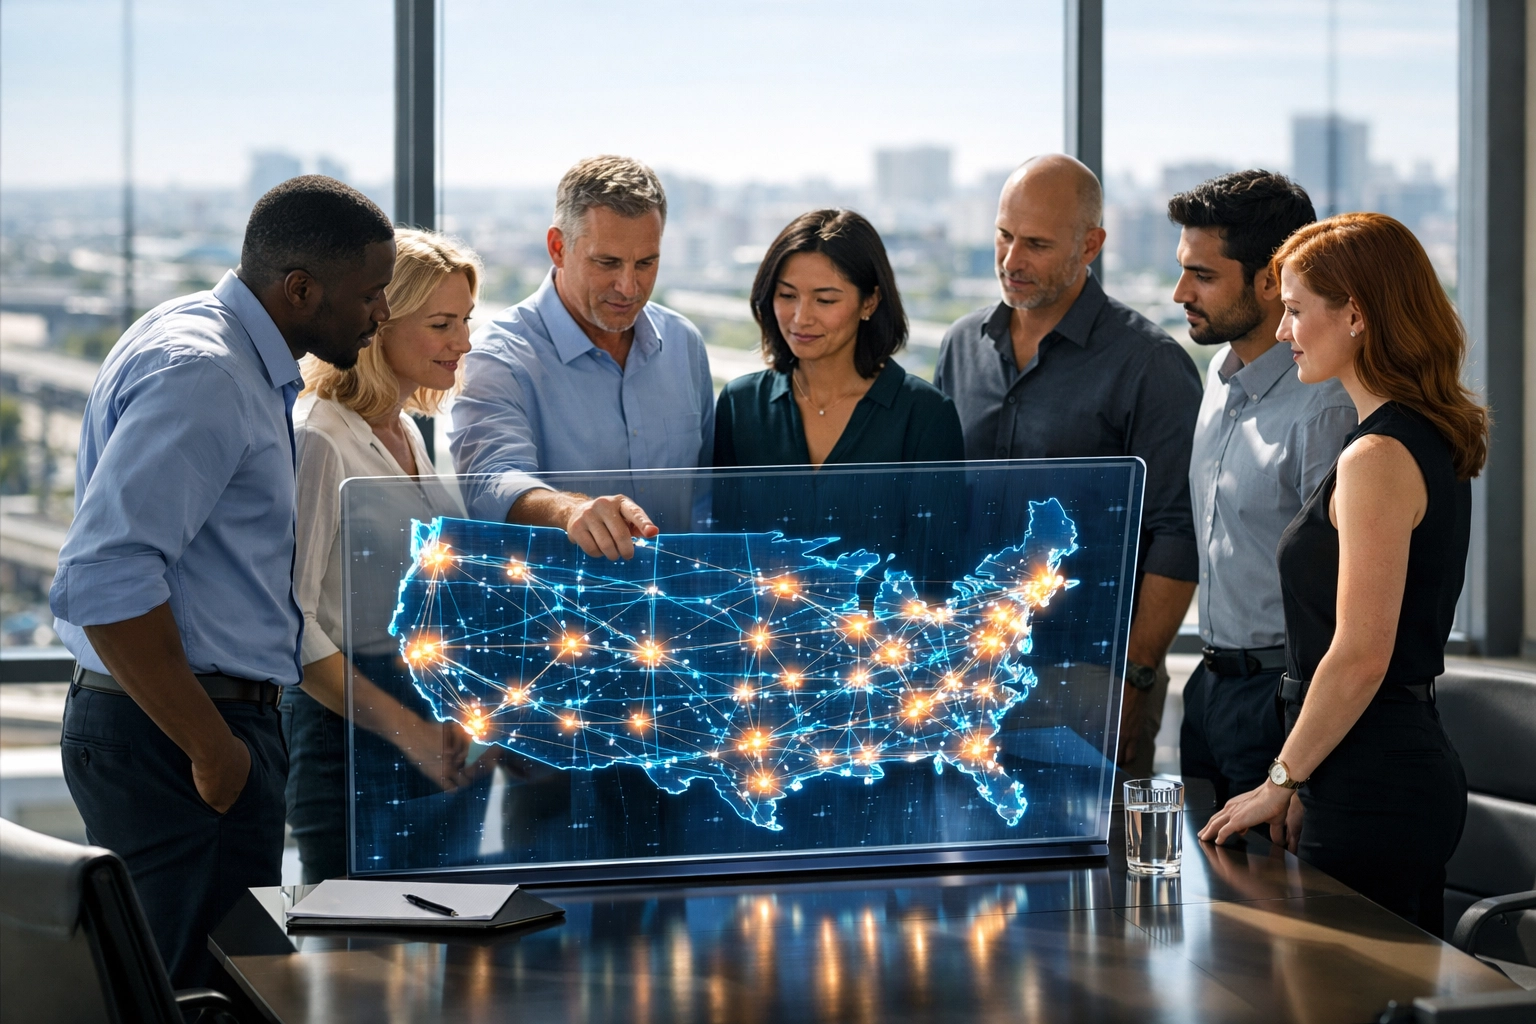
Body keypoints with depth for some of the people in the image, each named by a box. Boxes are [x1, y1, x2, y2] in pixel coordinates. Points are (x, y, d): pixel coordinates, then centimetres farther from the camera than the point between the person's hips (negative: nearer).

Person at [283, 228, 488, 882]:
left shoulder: (407, 433, 15)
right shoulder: (318, 440, -13)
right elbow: (290, 622, -18)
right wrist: (408, 730, -21)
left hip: (430, 725, 8)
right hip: (349, 732, -8)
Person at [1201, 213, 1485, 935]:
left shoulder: (1379, 458, -17)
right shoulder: (1436, 442, 13)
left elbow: (1360, 658, -21)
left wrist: (1282, 782, -11)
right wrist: (1307, 782, 18)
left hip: (1372, 791, -10)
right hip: (1416, 762, 10)